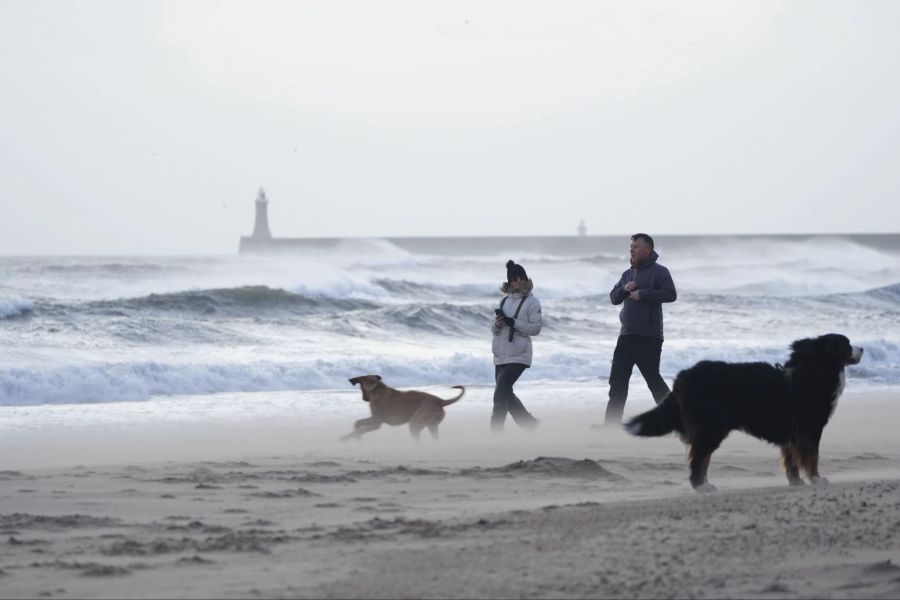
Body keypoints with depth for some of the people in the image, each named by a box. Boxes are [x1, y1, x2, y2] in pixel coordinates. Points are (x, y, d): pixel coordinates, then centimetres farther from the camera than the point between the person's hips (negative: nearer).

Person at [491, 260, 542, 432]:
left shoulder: (532, 302, -4)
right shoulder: (505, 301, 13)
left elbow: (536, 328, -11)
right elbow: (493, 329, 16)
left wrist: (513, 322, -19)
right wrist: (497, 324, -8)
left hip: (518, 356, -7)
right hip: (501, 356, 7)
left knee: (501, 394, -14)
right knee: (506, 394, 13)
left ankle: (495, 432, -11)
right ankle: (529, 423, 29)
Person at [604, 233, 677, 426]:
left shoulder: (659, 271, -5)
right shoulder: (628, 274, 18)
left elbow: (671, 294, -18)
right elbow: (614, 298, 18)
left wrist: (643, 294, -20)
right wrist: (624, 289, -3)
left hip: (649, 337, -7)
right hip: (626, 336, 7)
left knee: (652, 378, -5)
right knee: (617, 380, 3)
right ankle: (611, 423, 4)